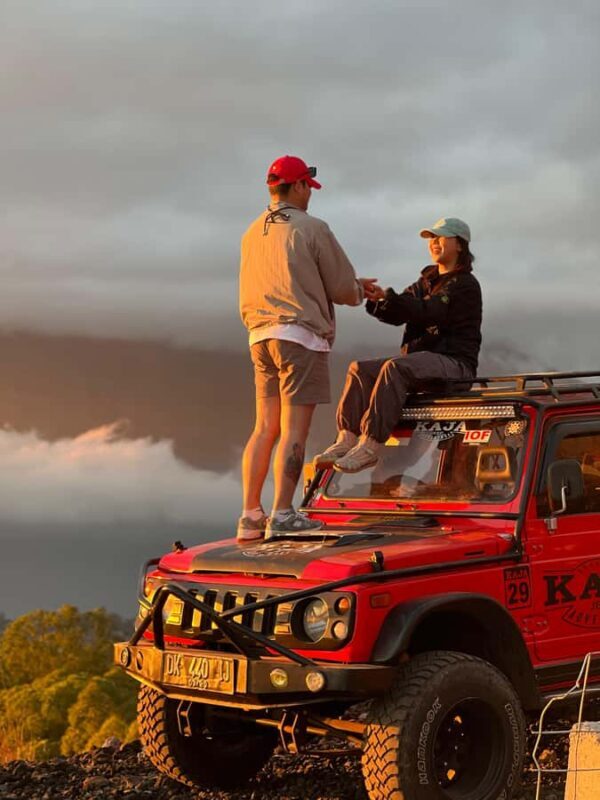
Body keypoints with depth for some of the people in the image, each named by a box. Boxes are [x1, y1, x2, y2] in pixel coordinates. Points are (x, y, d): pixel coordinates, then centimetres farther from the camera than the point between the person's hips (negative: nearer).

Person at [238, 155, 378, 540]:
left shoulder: (253, 234, 18)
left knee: (264, 429, 9)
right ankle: (282, 515, -10)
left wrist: (355, 286, 27)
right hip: (301, 335, -7)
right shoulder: (312, 229, -4)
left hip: (261, 336, 7)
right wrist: (358, 291, 21)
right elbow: (342, 287, -4)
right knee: (294, 431, -7)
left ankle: (251, 515, 7)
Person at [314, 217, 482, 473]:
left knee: (394, 368, -33)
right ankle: (346, 440, -22)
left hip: (455, 362, -9)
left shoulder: (466, 285, -4)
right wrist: (376, 300, -10)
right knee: (360, 370, -8)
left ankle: (371, 445, -40)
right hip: (421, 358, 9)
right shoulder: (427, 281, 23)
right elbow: (397, 315, 11)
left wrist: (387, 296, -27)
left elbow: (428, 312, -19)